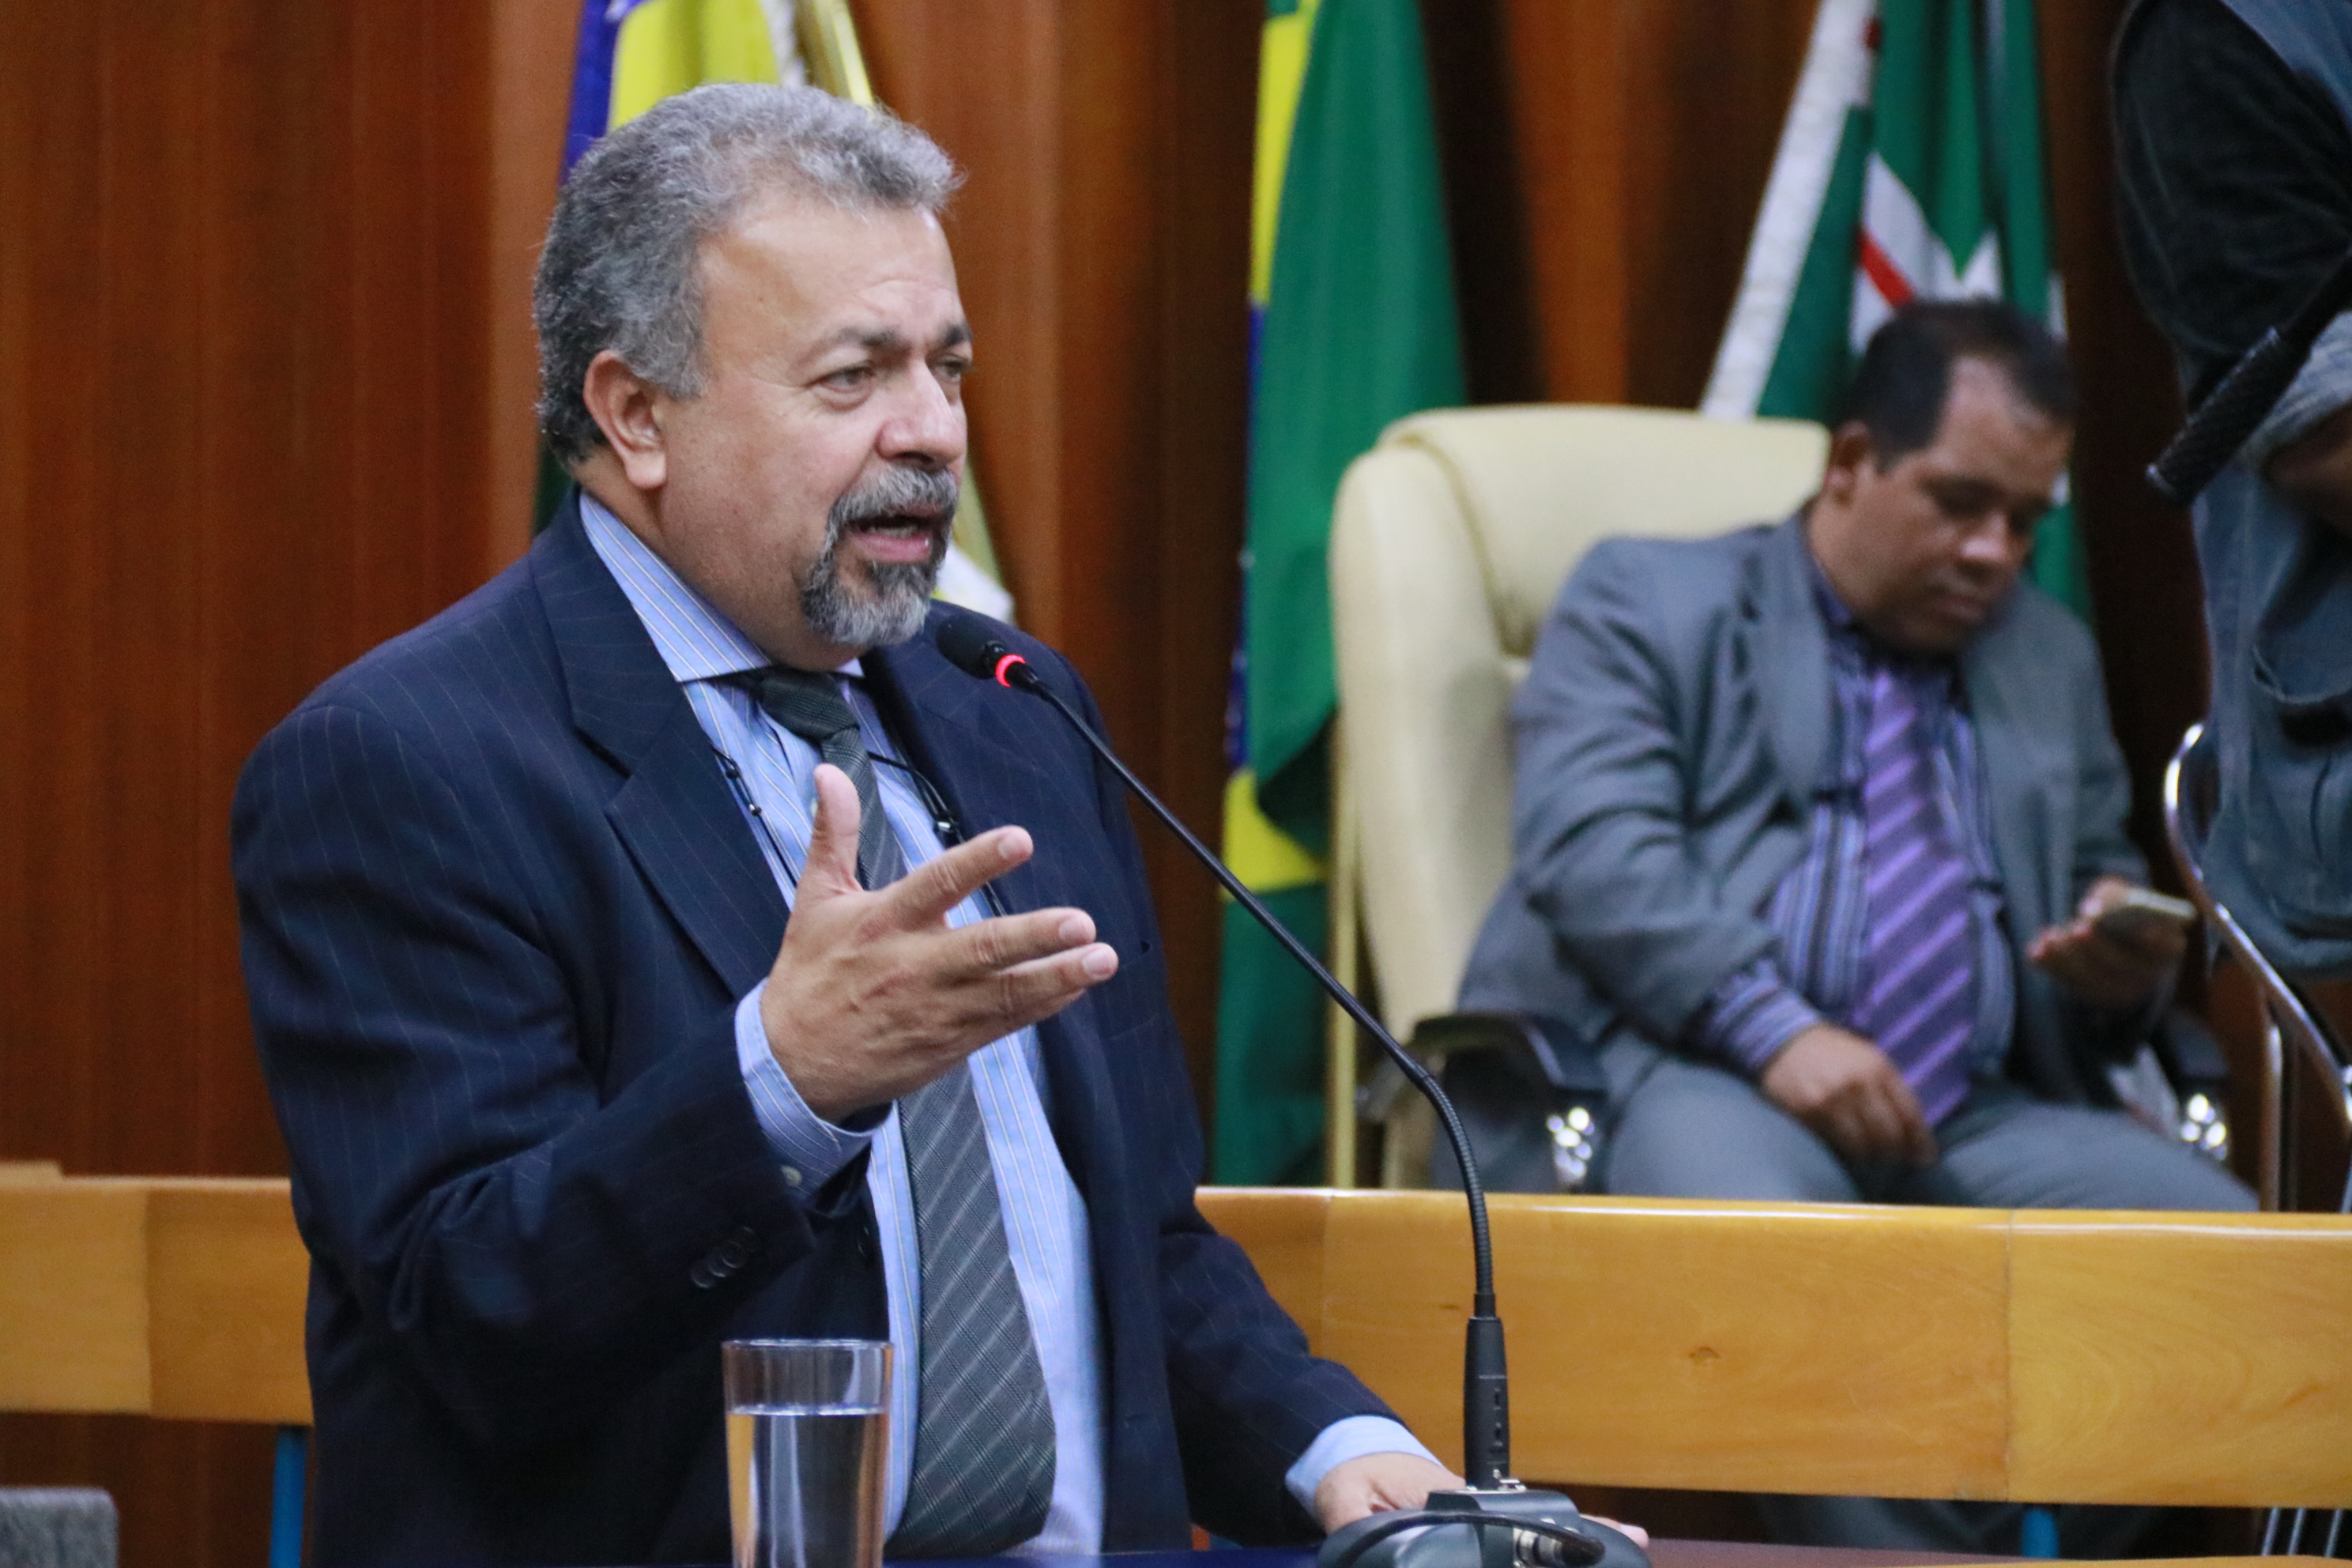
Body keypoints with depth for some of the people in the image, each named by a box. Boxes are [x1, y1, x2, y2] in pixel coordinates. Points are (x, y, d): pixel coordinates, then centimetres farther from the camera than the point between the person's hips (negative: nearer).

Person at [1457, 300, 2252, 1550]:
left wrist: (2124, 966, 4)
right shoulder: (1647, 603, 12)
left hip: (1976, 1118, 5)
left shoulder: (2052, 660, 30)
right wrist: (1771, 1027, -20)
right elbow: (1590, 850, -4)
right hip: (1688, 1074, -5)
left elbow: (2105, 881, 31)